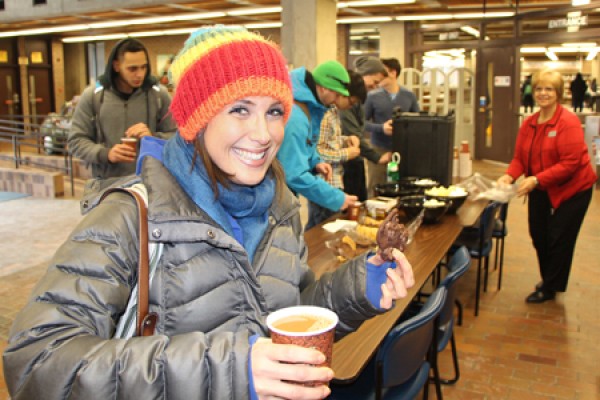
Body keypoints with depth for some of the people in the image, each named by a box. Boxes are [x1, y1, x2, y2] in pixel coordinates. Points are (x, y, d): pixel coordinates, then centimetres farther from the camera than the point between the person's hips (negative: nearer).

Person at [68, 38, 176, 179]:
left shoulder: (158, 94, 1)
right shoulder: (92, 95, 0)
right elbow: (76, 140, 2)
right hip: (106, 183, 0)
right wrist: (105, 154, -16)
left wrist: (153, 138, -18)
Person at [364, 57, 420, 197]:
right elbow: (362, 122, -2)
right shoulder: (372, 96, -2)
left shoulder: (409, 96, 5)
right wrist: (381, 128, -17)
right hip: (379, 149, -2)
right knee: (376, 190, 0)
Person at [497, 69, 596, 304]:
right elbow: (520, 157, 2)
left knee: (559, 239, 3)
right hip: (541, 190, 6)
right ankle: (548, 280, 36)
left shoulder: (568, 122, -19)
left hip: (571, 189, -6)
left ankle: (550, 288, 21)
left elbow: (570, 163, -25)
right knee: (538, 236, 12)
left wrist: (536, 180, -31)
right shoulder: (528, 123, 1)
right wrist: (510, 176, -19)